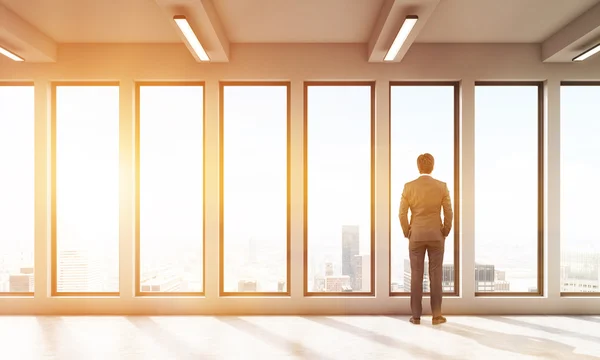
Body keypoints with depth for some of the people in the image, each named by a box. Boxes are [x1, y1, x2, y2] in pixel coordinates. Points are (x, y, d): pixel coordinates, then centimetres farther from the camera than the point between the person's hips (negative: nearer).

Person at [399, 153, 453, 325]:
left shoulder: (409, 186, -6)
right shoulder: (442, 186, -5)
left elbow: (402, 214, -5)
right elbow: (448, 213, -3)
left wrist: (407, 233, 7)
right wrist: (445, 232, 9)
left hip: (416, 235, 0)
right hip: (436, 235, 0)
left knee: (416, 275, 5)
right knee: (435, 275, 6)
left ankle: (416, 315, 9)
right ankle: (436, 315, 10)